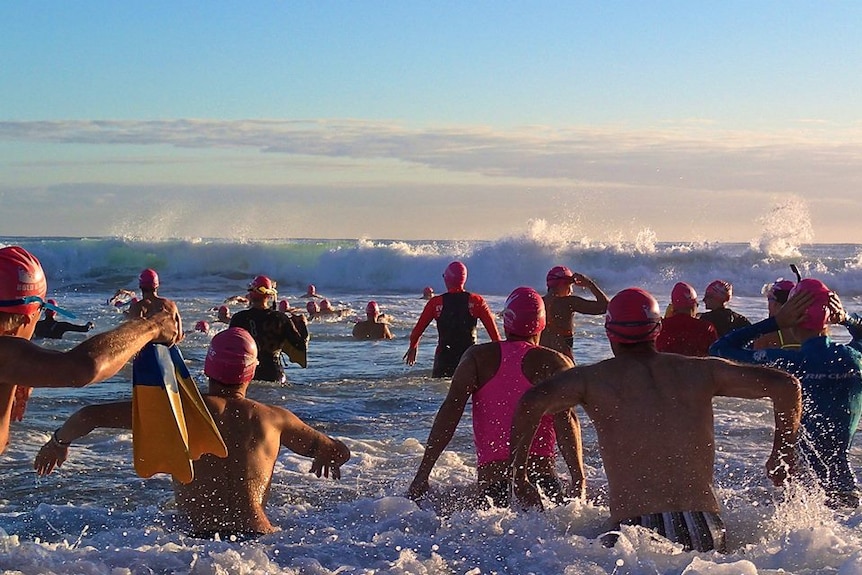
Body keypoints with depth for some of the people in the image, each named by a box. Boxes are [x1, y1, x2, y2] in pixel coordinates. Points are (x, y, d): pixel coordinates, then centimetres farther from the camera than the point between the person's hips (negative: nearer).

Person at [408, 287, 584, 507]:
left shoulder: (478, 357, 15)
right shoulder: (554, 362, 9)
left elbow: (450, 410, 4)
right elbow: (565, 419, -7)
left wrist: (422, 475, 3)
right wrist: (579, 481, -13)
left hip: (491, 479, 1)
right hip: (542, 478, -1)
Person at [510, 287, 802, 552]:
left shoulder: (593, 378, 7)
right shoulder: (700, 371, 14)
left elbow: (532, 402, -10)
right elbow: (786, 384, 12)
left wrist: (519, 477, 1)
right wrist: (783, 452, 23)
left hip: (635, 529, -2)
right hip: (706, 528, 3)